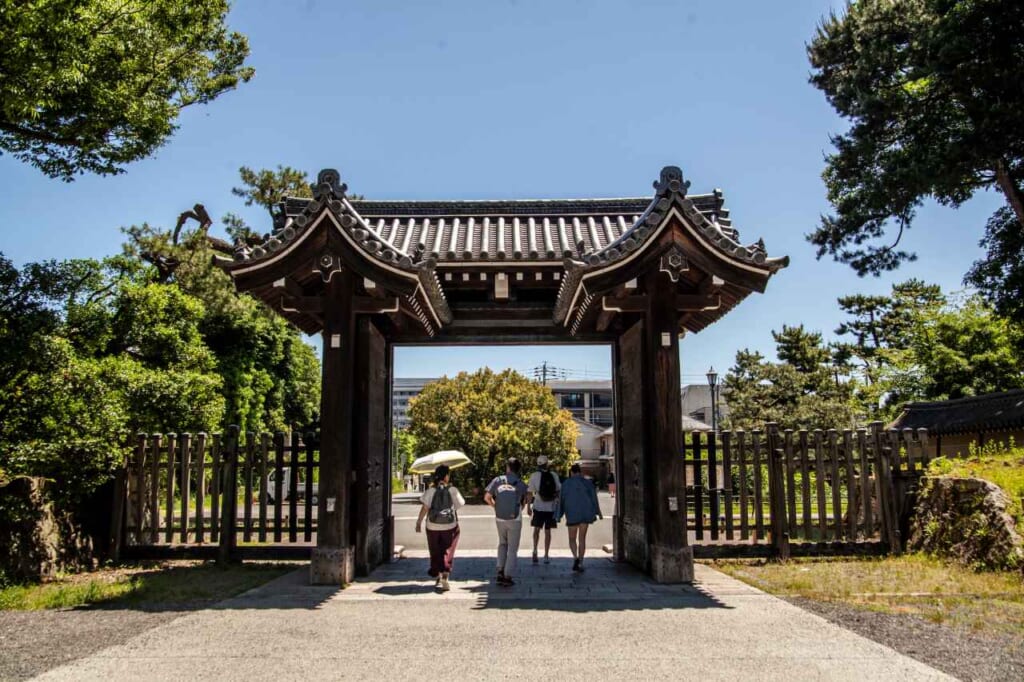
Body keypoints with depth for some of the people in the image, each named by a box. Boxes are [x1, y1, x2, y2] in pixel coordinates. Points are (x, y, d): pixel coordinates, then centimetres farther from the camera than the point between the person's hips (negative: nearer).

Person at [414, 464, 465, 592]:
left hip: (433, 526, 1)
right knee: (448, 552, 5)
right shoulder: (453, 490, -6)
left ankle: (438, 579, 21)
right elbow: (460, 504, 3)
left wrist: (419, 522, -3)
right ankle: (445, 578, -11)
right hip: (450, 526, -1)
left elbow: (425, 507, -11)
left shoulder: (431, 490, -6)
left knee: (435, 553, 14)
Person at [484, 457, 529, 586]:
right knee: (512, 549, 8)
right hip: (514, 519, -2)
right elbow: (524, 502, 1)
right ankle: (507, 577, 7)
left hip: (500, 519, 2)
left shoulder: (498, 480, -1)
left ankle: (500, 571, 13)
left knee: (502, 544, 23)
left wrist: (496, 506, 12)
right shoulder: (520, 484, -3)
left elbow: (487, 497, -3)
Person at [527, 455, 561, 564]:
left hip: (538, 507, -1)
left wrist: (528, 507, 0)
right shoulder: (554, 476, 0)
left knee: (537, 529, 11)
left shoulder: (534, 476, -6)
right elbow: (559, 491, 4)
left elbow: (530, 493, -7)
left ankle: (535, 550, -7)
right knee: (547, 531, 9)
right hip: (551, 508, 1)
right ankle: (546, 556, 11)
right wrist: (558, 505, 15)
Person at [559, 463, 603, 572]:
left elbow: (562, 500, 1)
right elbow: (594, 499, 5)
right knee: (582, 538, 9)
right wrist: (598, 512, 14)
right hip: (585, 513, 1)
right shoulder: (588, 483, 3)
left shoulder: (565, 484, 1)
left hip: (572, 514, -1)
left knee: (572, 538, 9)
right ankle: (580, 563, 5)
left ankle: (575, 557, -17)